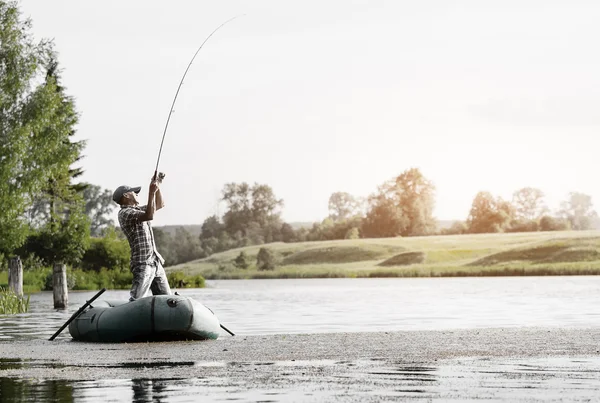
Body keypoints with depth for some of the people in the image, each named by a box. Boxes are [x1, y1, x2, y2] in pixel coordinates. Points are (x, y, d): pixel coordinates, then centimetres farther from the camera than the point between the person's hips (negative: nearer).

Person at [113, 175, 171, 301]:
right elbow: (149, 216, -23)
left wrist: (157, 186, 18)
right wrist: (151, 192, -18)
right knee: (135, 301, -19)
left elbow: (159, 205, 32)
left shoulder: (137, 209, 20)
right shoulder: (124, 213, -8)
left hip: (155, 262, 9)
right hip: (143, 264, -9)